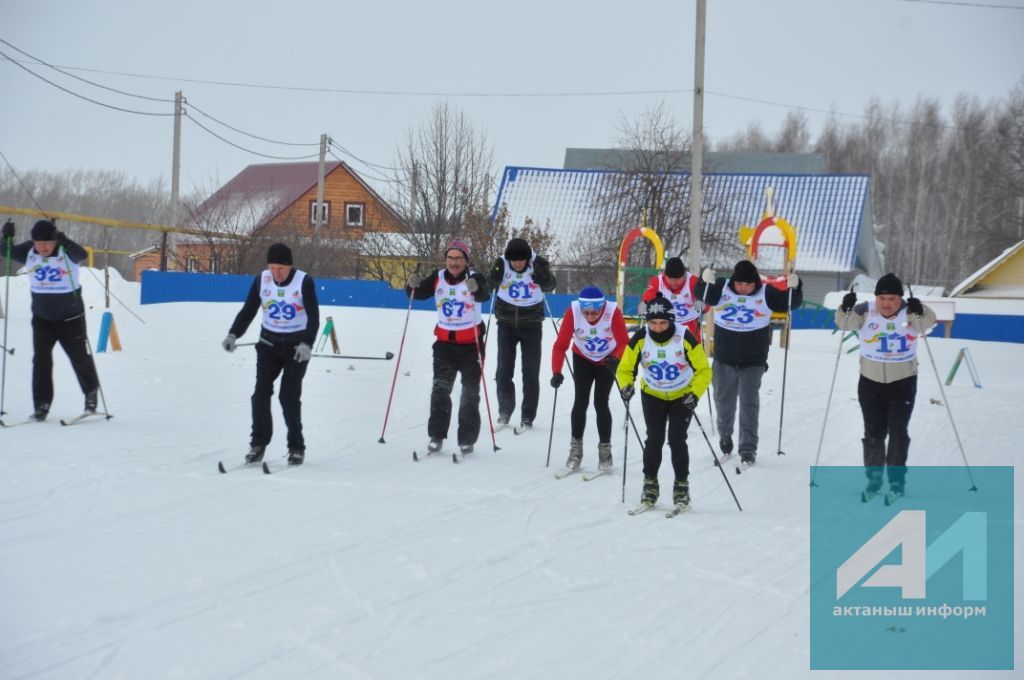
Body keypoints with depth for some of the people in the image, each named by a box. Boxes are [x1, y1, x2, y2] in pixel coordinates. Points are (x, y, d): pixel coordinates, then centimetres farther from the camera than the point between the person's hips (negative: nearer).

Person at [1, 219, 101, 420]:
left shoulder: (67, 252, -18)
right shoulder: (29, 252, -6)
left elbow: (82, 255, -38)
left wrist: (65, 243, -56)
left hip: (70, 318, -3)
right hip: (42, 318, 3)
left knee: (80, 357, 9)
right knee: (41, 360, -2)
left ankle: (91, 394, 31)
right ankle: (42, 404, 3)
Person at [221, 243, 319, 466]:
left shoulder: (304, 282, -13)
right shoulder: (261, 280, -3)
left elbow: (314, 316, -15)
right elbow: (248, 311, 2)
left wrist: (307, 343, -29)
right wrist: (233, 335, -11)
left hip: (296, 346, -3)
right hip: (269, 343, 3)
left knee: (289, 397, -7)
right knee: (261, 392, -9)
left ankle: (296, 447, 6)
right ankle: (258, 443, 0)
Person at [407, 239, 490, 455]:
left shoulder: (474, 278, -12)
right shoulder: (438, 278, 0)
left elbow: (484, 296, -30)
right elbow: (418, 294, -2)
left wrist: (476, 289, -54)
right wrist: (414, 285, -25)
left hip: (471, 343, -3)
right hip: (445, 342, 3)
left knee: (470, 393, 3)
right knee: (440, 389, 0)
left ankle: (467, 439, 9)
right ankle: (436, 437, 5)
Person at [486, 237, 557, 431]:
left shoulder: (538, 264, -12)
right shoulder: (501, 264, -10)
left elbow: (550, 286, -16)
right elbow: (489, 285, -10)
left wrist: (541, 277, -37)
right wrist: (495, 275, -30)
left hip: (531, 326, -1)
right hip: (506, 324, 1)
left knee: (531, 373, 1)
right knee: (504, 371, 4)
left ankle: (528, 418, 9)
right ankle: (504, 412, 20)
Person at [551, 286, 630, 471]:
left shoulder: (613, 312, -31)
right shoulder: (573, 312, -29)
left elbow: (624, 342, -28)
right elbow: (561, 344, -26)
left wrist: (615, 359, -48)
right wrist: (556, 372, -36)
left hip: (606, 361, -1)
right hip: (582, 359, 1)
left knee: (600, 403, -8)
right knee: (581, 402, -5)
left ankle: (605, 449, 8)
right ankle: (576, 449, 10)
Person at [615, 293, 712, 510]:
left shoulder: (685, 337, -23)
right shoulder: (640, 339, -18)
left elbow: (704, 370, -15)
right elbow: (625, 368, -7)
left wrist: (695, 394, -29)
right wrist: (626, 386, -27)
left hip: (682, 396, -2)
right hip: (652, 396, 2)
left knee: (677, 439, -10)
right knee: (654, 439, -8)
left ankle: (681, 485, 3)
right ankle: (650, 483, 8)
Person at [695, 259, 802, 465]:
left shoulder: (766, 294, -8)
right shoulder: (721, 289, -8)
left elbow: (791, 303, -8)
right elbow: (702, 295, -19)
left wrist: (795, 287, -29)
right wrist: (705, 281, -40)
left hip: (753, 362, -2)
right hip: (724, 360, 2)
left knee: (749, 403, -8)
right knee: (724, 401, 18)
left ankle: (748, 448, -3)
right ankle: (725, 435, 43)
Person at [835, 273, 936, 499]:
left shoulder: (910, 313, -10)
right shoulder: (865, 312, -7)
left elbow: (929, 322, -26)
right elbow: (844, 323, -16)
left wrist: (920, 311, -46)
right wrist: (845, 309, -37)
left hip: (903, 382, -1)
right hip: (871, 382, 1)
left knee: (898, 431, -6)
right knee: (873, 433, 7)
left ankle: (897, 478, 8)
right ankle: (873, 476, 22)